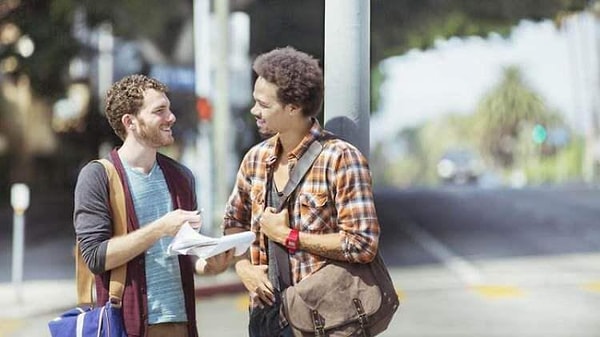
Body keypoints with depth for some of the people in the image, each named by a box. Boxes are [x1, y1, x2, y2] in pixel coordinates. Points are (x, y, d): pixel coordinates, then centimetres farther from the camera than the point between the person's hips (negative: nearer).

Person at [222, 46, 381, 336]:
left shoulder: (340, 159, -14)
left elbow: (363, 244, -19)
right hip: (266, 314, 6)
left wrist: (288, 236, -15)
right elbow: (234, 221, 19)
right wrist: (243, 265, 0)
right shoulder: (256, 158, 5)